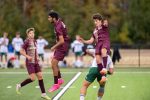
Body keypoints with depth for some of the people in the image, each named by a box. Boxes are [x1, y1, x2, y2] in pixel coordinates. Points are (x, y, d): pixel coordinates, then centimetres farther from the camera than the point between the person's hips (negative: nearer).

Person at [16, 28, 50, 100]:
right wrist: (27, 56, -21)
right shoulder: (27, 41, -11)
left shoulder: (34, 41, 10)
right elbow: (21, 51, -9)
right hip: (29, 62, -7)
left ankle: (43, 94, 6)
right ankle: (19, 86, 8)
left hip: (36, 62, 7)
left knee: (40, 76, 1)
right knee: (33, 78, -13)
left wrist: (37, 57, 9)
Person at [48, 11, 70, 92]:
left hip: (63, 46, -10)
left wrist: (54, 47, -15)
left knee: (54, 64, -10)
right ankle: (60, 79, 26)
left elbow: (61, 41, -29)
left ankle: (56, 84, -3)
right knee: (53, 62, 16)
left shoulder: (58, 27, -25)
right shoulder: (59, 22, 4)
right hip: (60, 46, 10)